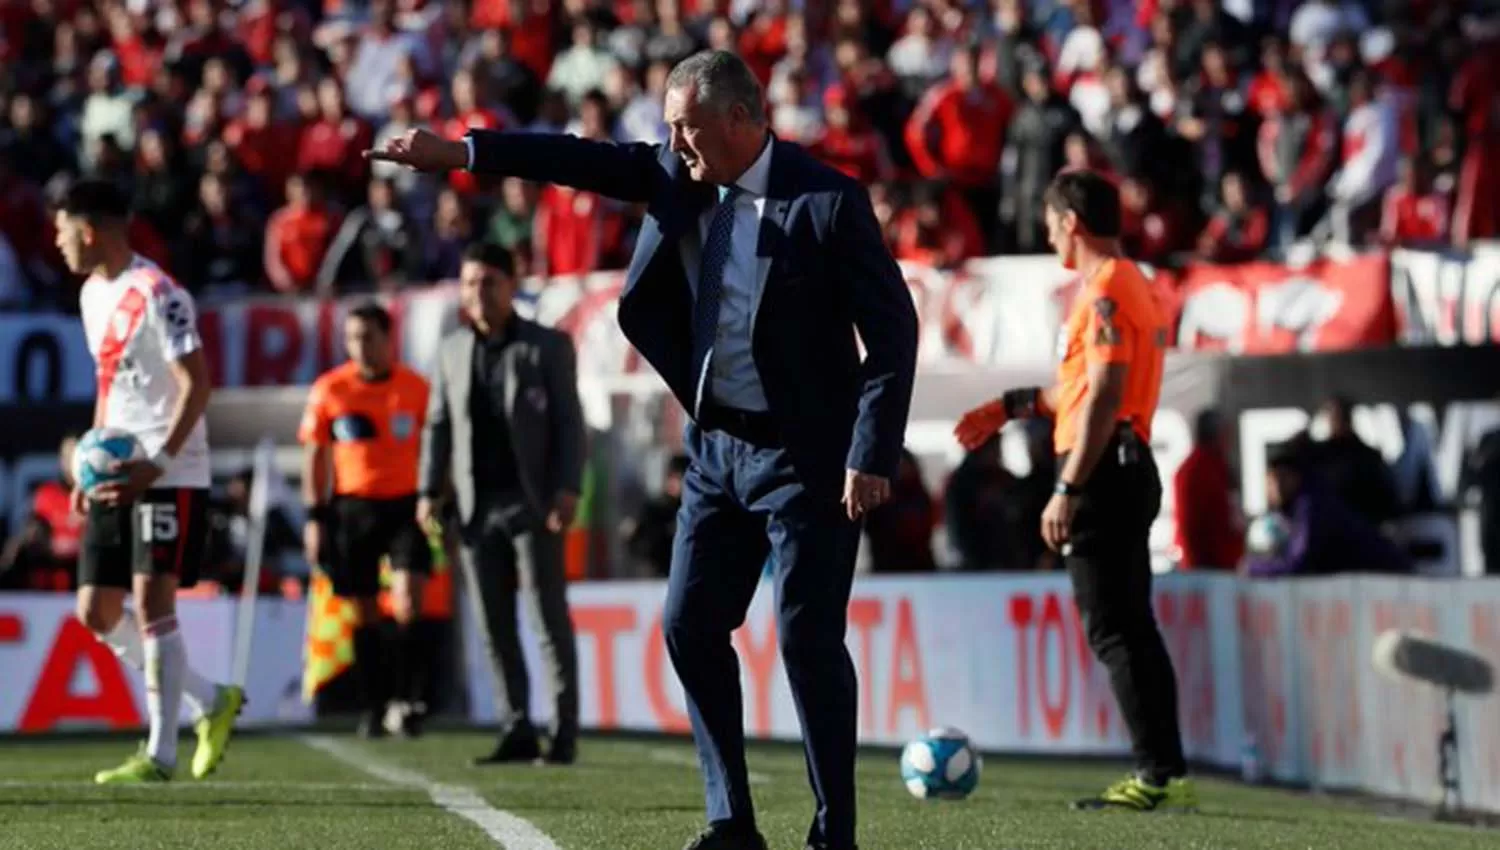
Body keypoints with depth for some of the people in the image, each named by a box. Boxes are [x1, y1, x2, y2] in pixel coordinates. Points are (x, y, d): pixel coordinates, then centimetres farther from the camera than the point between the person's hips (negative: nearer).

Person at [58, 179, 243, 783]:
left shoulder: (157, 295, -13)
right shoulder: (92, 294, 15)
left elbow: (196, 384, -17)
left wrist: (157, 463, -24)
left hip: (169, 477, -9)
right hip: (117, 475, 9)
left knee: (153, 603, -13)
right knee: (97, 612, 5)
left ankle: (160, 754, -8)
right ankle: (212, 701, 18)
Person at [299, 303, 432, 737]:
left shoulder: (416, 388, 1)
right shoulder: (329, 390, 1)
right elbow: (315, 456, 7)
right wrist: (315, 517, 3)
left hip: (405, 505, -1)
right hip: (353, 508, 1)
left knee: (407, 603, -14)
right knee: (365, 613, 4)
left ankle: (407, 700, -7)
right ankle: (373, 709, 12)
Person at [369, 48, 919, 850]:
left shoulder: (828, 202, -15)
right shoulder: (681, 176, 3)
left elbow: (893, 332, -15)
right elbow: (587, 161, 7)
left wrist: (872, 456, -19)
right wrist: (460, 152, 0)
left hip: (804, 454, -7)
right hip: (715, 446, 7)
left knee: (808, 637, -7)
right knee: (690, 626, 6)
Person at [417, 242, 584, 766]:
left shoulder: (547, 346, 2)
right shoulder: (452, 351, 13)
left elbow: (569, 423, -2)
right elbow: (438, 425, 14)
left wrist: (567, 490, -13)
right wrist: (429, 492, 3)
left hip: (532, 504, -4)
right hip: (477, 506, 4)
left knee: (549, 619, -5)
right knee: (494, 625, 3)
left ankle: (564, 732, -2)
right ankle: (516, 730, 8)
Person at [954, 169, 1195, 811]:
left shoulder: (1105, 291, -13)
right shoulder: (1132, 287, 19)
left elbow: (1103, 397, -20)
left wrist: (1067, 489, -22)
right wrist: (1010, 407, 33)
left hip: (1103, 471, -10)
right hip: (1131, 468, 10)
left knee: (1114, 631, -9)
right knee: (1132, 628, 13)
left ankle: (1157, 775, -11)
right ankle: (1167, 773, 14)